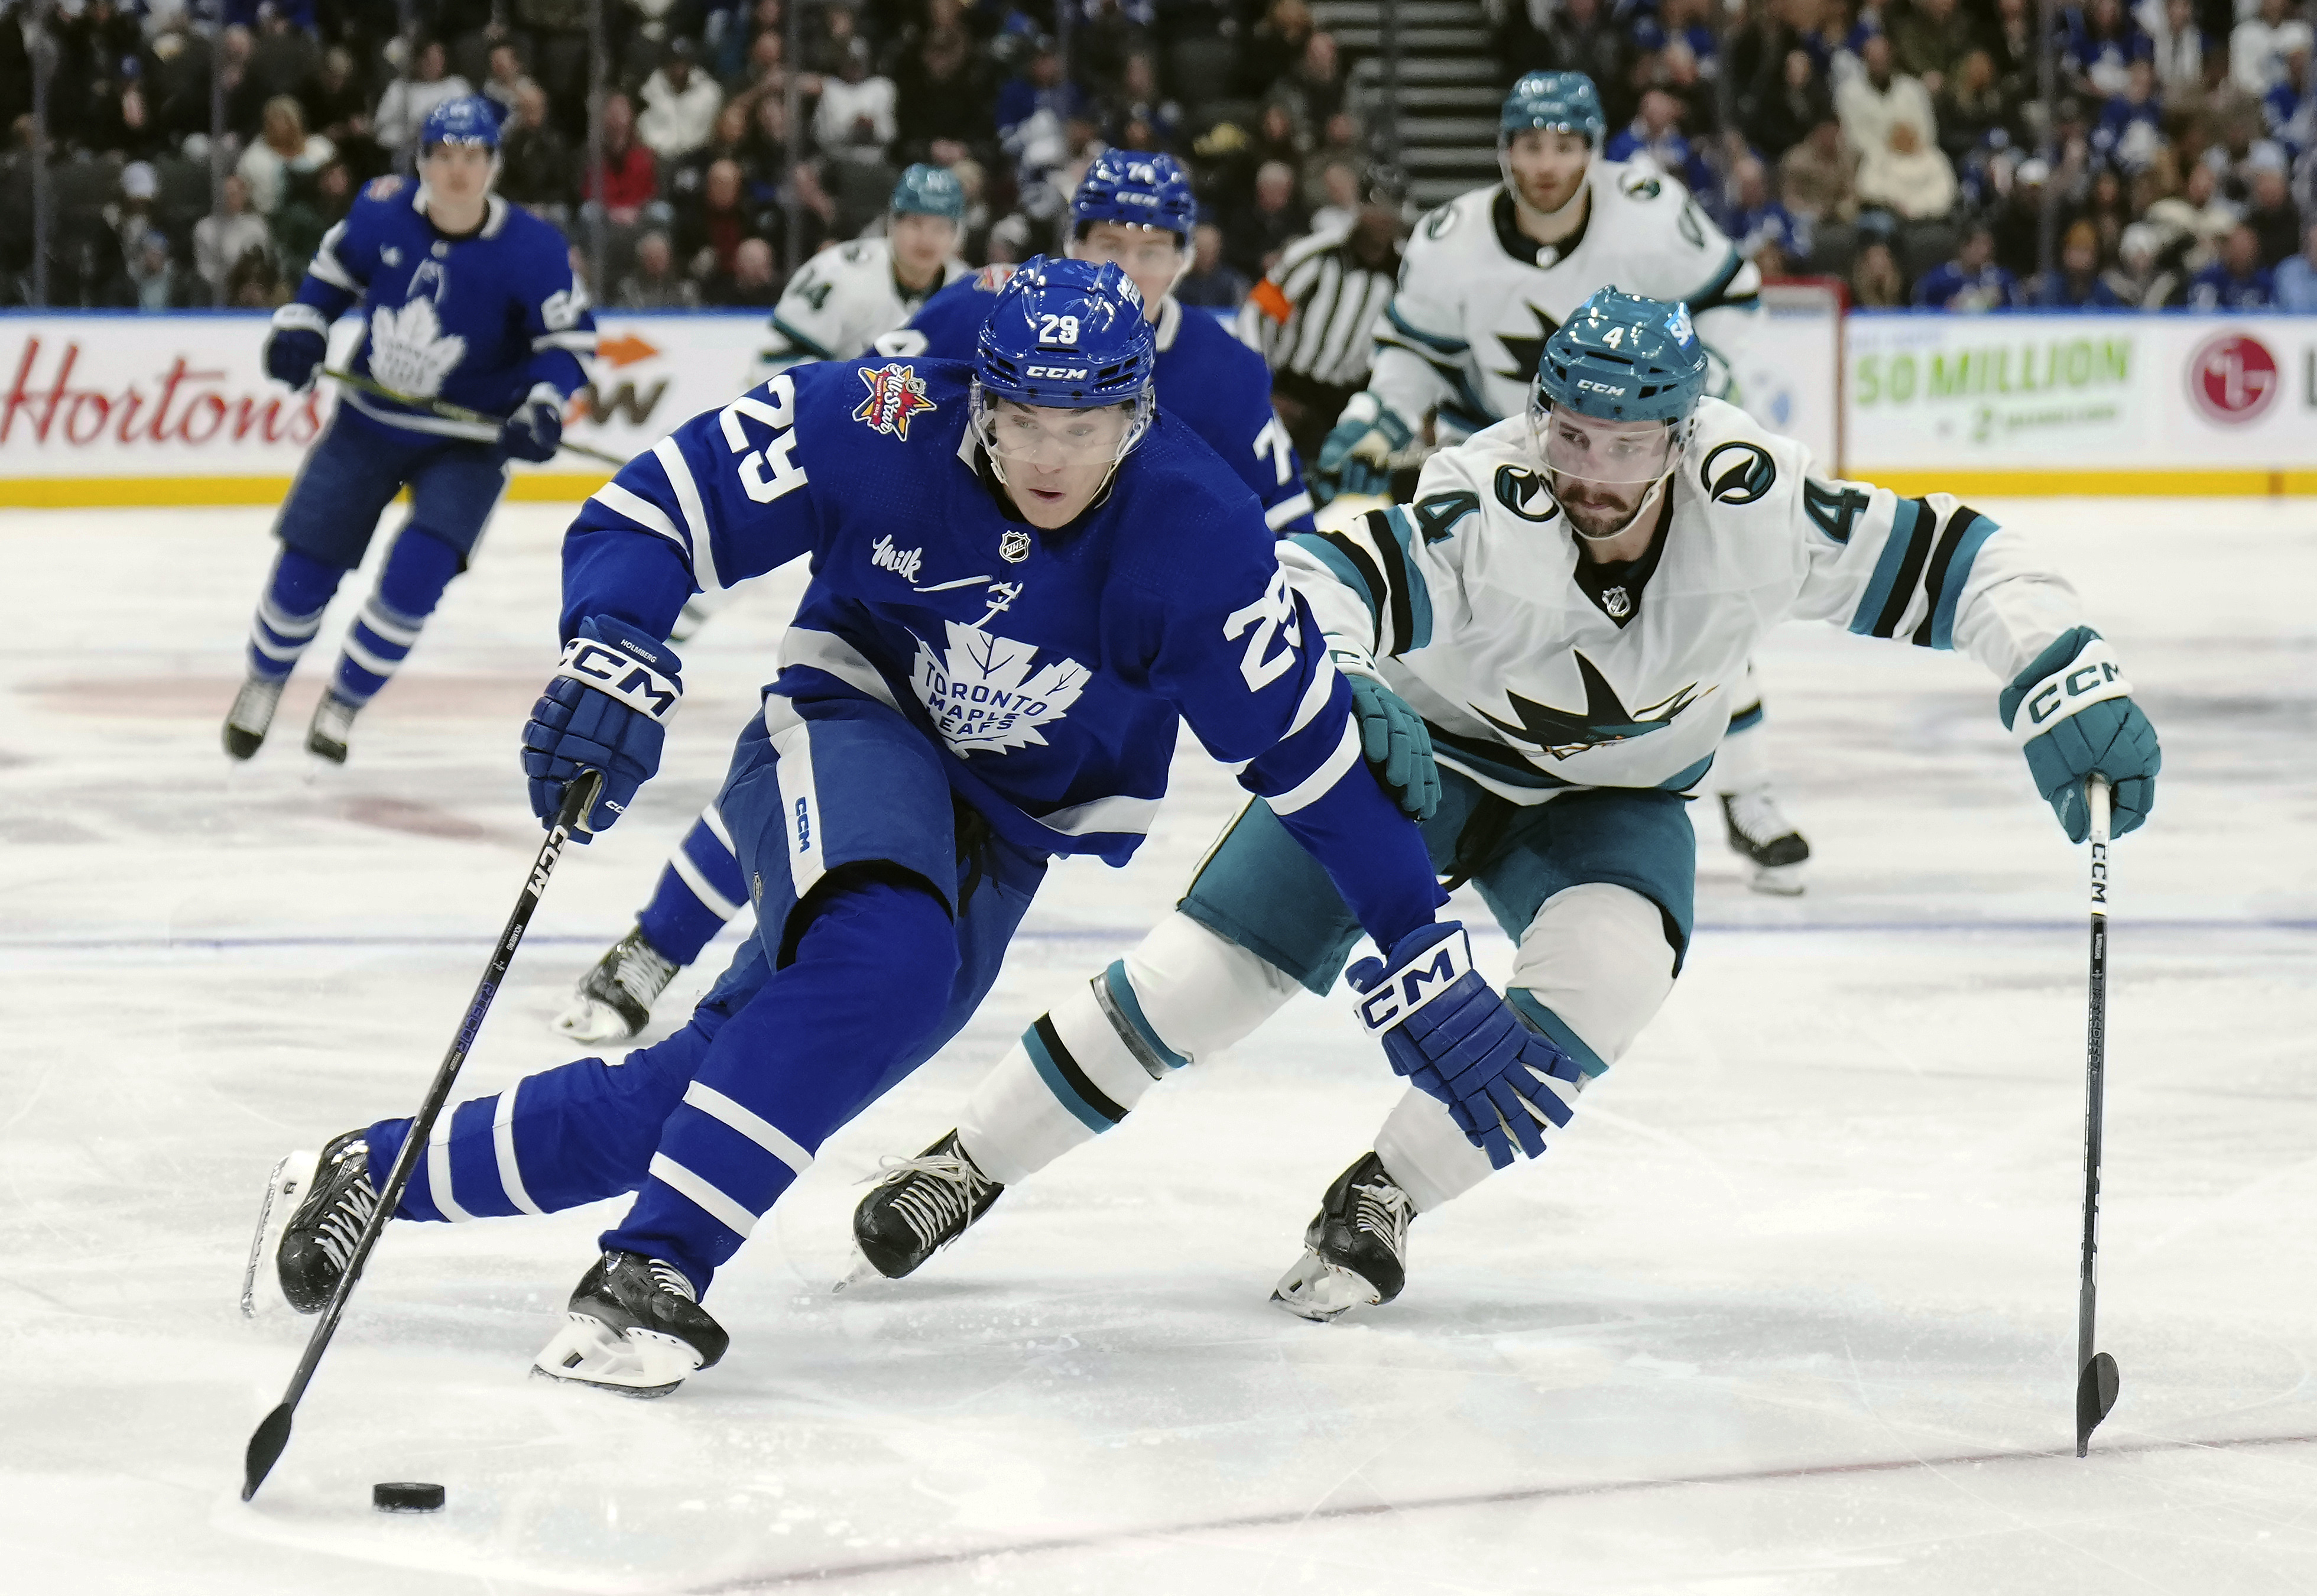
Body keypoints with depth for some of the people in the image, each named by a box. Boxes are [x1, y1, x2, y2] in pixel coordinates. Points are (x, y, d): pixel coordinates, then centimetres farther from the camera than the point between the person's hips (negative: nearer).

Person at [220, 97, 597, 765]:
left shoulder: (531, 250, -19)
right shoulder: (382, 213, -11)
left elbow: (569, 338, -10)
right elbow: (334, 267, 9)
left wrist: (543, 409, -24)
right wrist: (300, 328, -4)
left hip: (466, 441, -2)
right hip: (369, 423, 2)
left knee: (417, 572, -20)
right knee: (306, 567, 1)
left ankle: (342, 705, 4)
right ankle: (264, 682, 32)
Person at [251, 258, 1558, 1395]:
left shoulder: (1195, 536, -21)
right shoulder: (890, 426, -22)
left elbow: (1315, 748, -13)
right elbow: (656, 509, -17)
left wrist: (1428, 958, -13)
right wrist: (615, 661, -36)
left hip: (1007, 832, 2)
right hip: (852, 725, -2)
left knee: (700, 1093, -9)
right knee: (877, 957, -36)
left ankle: (380, 1173, 6)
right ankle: (654, 1271, -30)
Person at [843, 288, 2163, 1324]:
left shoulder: (1756, 505, -28)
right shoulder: (1486, 517, -36)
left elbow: (1947, 559, -20)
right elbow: (1309, 587, -47)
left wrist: (2068, 682, -32)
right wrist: (1338, 692, -67)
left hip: (1613, 795, 2)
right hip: (1420, 746, -2)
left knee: (1609, 965, -29)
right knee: (1215, 963, -11)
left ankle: (1387, 1196, -10)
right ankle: (965, 1168, 7)